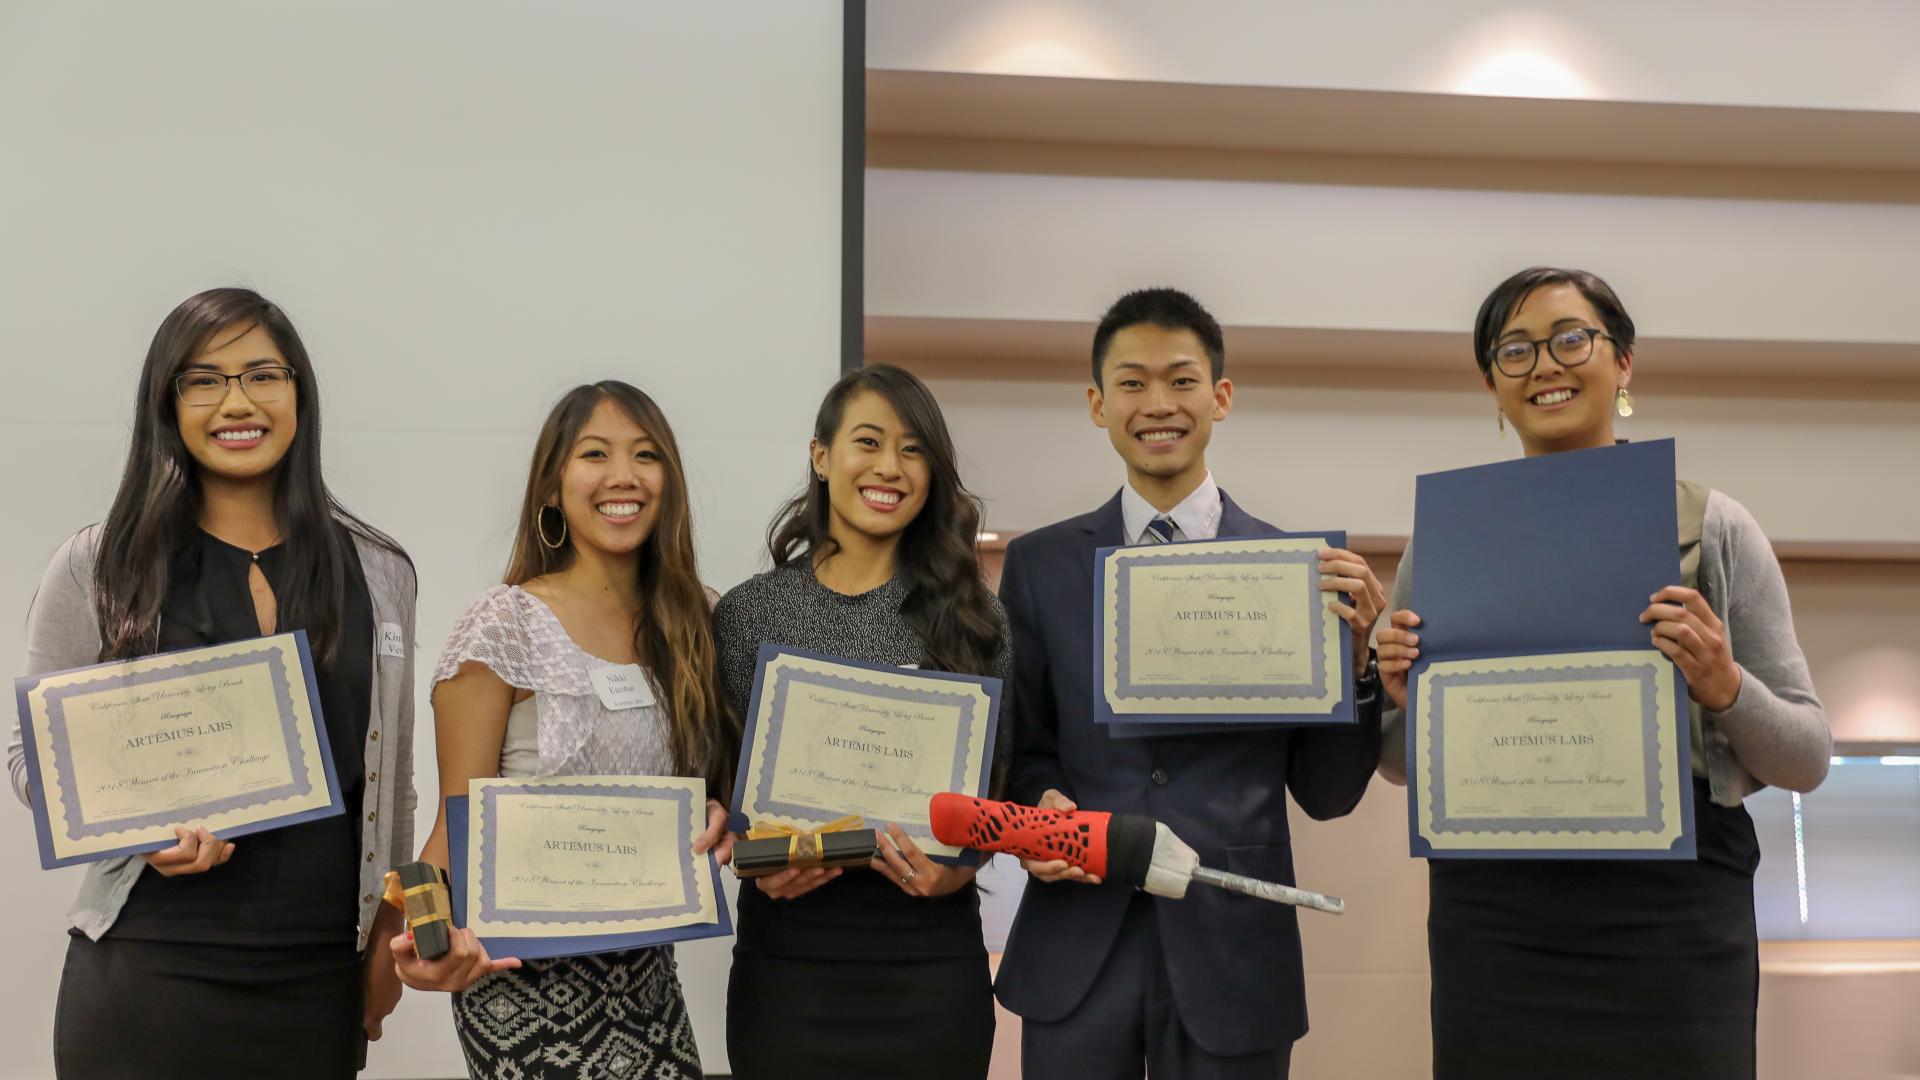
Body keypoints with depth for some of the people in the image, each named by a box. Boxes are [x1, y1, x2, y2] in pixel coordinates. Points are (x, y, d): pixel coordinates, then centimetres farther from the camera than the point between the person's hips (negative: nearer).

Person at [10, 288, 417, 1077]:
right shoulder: (98, 567, 1)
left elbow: (388, 771, 11)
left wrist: (389, 935, 9)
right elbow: (34, 753, 3)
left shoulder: (377, 570, 6)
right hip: (150, 972, -1)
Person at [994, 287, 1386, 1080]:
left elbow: (1327, 795, 2)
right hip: (1076, 951, 1)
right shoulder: (1038, 564, 5)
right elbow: (1021, 747, 11)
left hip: (1232, 953, -1)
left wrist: (1351, 658, -13)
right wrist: (1042, 805, -11)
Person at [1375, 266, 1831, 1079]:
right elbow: (1401, 767, 14)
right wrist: (1403, 697, -7)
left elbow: (1808, 760, 5)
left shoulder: (1716, 529, 4)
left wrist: (1725, 686, -14)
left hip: (1671, 913, -1)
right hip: (1493, 914, 1)